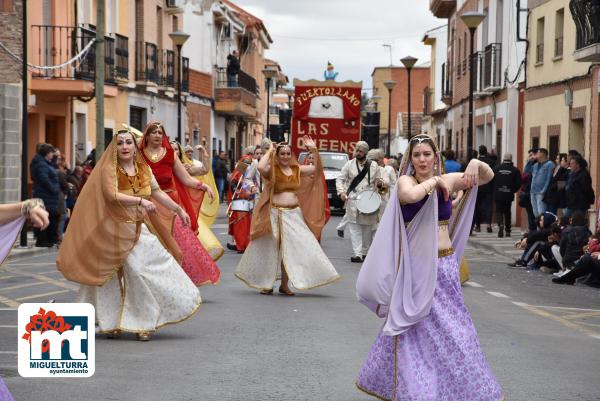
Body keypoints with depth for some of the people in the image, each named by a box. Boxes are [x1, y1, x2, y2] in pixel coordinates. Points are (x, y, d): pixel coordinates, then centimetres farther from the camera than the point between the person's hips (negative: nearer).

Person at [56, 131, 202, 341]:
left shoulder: (144, 169, 9)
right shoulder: (109, 169, -9)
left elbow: (157, 193, 17)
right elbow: (112, 195, -24)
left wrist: (179, 210, 15)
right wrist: (140, 201, -28)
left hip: (140, 229, 5)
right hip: (116, 230, -5)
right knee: (111, 276, 0)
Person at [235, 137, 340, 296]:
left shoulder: (297, 170, 9)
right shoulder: (272, 170, -4)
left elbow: (318, 168, 7)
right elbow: (260, 167, -26)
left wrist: (314, 150, -5)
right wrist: (269, 151, -13)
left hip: (294, 214, 4)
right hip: (274, 214, -4)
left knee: (290, 250, 3)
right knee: (269, 250, 6)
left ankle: (284, 285, 14)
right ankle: (266, 284, 18)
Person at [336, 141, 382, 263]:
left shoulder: (373, 166, 8)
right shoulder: (349, 164, 5)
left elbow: (377, 181, 16)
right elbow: (340, 179, 7)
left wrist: (379, 182, -8)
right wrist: (341, 192, -9)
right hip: (353, 201, -1)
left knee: (367, 228, 7)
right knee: (355, 228, -6)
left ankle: (366, 252, 19)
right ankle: (357, 254, -9)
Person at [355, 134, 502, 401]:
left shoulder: (446, 180, 4)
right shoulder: (405, 181, -8)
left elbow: (488, 176, 6)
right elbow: (411, 194, -33)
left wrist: (476, 164, -14)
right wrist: (434, 182, -17)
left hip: (445, 265, 4)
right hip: (416, 267, -4)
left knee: (450, 329, 12)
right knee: (419, 329, 4)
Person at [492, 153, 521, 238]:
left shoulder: (496, 168, -3)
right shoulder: (515, 170, -3)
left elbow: (491, 180, 1)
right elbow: (518, 183, -6)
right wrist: (513, 191, 9)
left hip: (498, 195, -1)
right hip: (509, 195, 1)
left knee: (499, 211, 3)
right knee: (507, 212, 14)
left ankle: (500, 225, -24)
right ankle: (508, 230, 15)